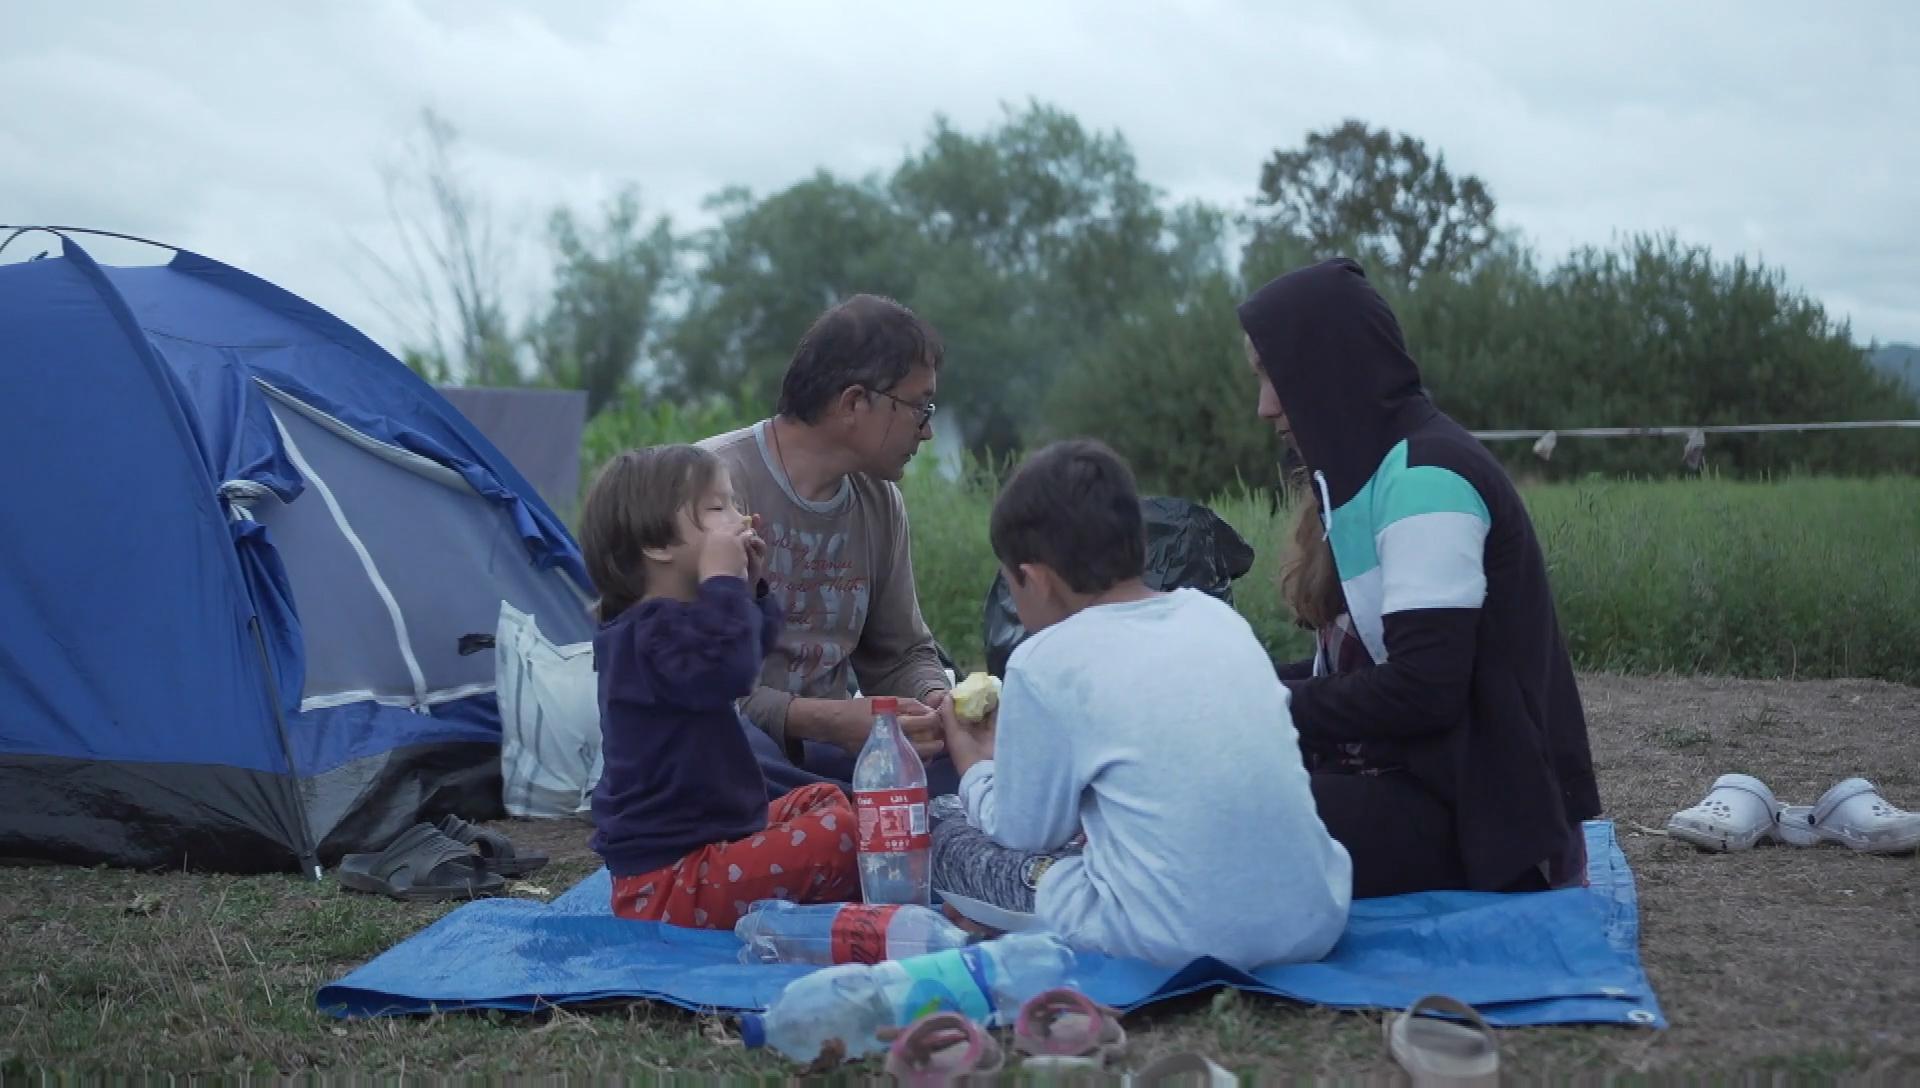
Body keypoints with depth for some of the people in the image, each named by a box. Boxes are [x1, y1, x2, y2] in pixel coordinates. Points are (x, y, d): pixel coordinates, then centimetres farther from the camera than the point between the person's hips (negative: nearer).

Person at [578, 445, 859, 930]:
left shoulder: (672, 619, 13)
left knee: (824, 799, 26)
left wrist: (749, 589, 12)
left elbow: (749, 651, 30)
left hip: (709, 838, 11)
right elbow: (727, 672, -37)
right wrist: (724, 580, -25)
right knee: (839, 833, -22)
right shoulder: (651, 633, -21)